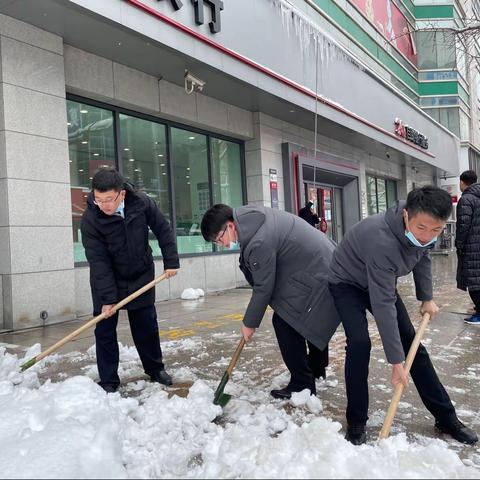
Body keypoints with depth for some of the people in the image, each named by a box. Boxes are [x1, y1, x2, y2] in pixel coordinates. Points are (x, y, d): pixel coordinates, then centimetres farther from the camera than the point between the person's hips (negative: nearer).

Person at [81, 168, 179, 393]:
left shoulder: (142, 203, -19)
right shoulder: (90, 219, -24)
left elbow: (163, 230, -4)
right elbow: (98, 262, -24)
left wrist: (171, 261, -6)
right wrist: (107, 298, -25)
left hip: (141, 276, 2)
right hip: (106, 280, -1)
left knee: (147, 326, 10)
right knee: (104, 330, 0)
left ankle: (155, 369, 29)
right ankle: (108, 381, 14)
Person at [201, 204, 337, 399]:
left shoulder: (260, 243, -30)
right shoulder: (251, 216, 0)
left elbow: (263, 288, -21)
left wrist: (250, 323, -7)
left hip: (314, 277, -11)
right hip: (323, 266, 11)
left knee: (285, 322, -8)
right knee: (313, 322, 24)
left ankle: (302, 385, 3)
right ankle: (316, 368, 44)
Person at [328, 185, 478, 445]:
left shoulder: (422, 229, -19)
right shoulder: (382, 241, -42)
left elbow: (422, 257, 6)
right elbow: (383, 305, -38)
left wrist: (426, 298, 6)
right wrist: (396, 361, -33)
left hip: (380, 282, 7)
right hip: (347, 283, -6)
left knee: (412, 342, 4)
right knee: (359, 343, -24)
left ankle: (445, 416, 15)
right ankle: (356, 422, -6)